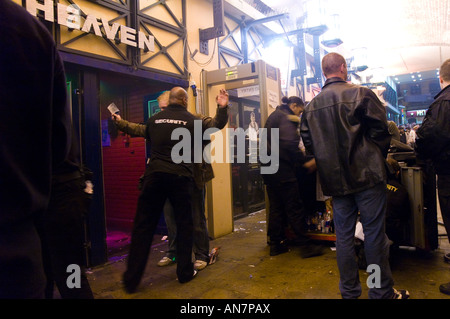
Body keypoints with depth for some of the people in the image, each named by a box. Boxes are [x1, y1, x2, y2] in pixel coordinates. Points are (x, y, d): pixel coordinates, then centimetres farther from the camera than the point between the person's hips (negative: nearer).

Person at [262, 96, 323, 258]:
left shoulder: (274, 115, 21)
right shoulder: (286, 117, -8)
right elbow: (289, 144, -21)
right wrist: (305, 162, -14)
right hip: (281, 167, -9)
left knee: (275, 206, 12)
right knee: (294, 207, -3)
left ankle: (275, 244, 18)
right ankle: (305, 245, 3)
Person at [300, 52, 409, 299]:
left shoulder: (311, 106, 6)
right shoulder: (360, 94, -6)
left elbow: (308, 141, 8)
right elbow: (380, 130, -6)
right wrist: (378, 159, 10)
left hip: (334, 178, 4)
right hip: (366, 174, -4)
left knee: (343, 234, 11)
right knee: (374, 232, 5)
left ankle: (349, 290, 22)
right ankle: (382, 290, 17)